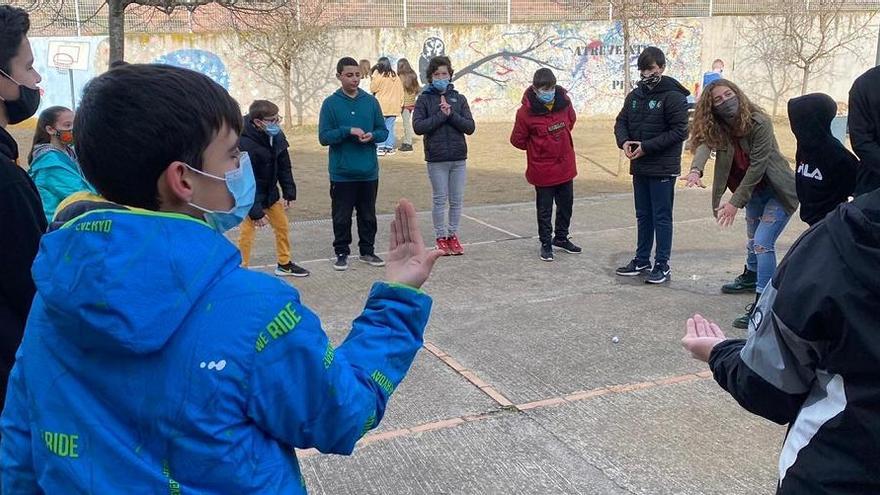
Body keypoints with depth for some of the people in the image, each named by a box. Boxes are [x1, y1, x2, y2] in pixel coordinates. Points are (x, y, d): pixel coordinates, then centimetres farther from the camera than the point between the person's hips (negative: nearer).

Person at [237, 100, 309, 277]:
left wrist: (289, 193, 0)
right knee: (247, 234, -9)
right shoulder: (245, 144, -29)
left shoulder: (277, 136, -7)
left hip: (270, 192, 7)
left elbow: (284, 167, 5)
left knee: (282, 226, 15)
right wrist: (255, 212, -24)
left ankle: (284, 264, 32)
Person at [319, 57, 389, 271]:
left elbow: (383, 131, 8)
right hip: (342, 173, -3)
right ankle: (341, 253, 18)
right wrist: (348, 130, -19)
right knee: (342, 217, 5)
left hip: (369, 172, 3)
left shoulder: (371, 101, 5)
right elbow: (324, 137, -7)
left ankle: (367, 250, 26)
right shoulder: (330, 103, -3)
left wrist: (372, 135, -13)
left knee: (368, 215, 13)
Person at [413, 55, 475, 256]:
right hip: (436, 159, -2)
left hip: (458, 158, 2)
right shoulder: (424, 99, 1)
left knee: (457, 200, 8)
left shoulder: (459, 98, 7)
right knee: (440, 200, 5)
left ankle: (453, 235, 21)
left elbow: (470, 127, -1)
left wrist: (451, 114, -13)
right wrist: (441, 115, -15)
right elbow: (418, 126, -11)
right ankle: (441, 238, 16)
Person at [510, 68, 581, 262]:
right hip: (542, 170, -5)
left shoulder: (564, 101, -6)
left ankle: (561, 237, 37)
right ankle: (546, 243, 23)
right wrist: (537, 148, 2)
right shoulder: (526, 112, -19)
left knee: (566, 204, 18)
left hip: (566, 166, 5)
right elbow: (517, 140, -8)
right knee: (544, 209, 7)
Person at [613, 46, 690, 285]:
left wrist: (647, 146, -19)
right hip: (639, 167, 7)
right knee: (643, 216, 16)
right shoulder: (635, 95, 9)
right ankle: (642, 260, 26)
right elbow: (621, 122, 13)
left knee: (661, 217, 1)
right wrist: (624, 141, -9)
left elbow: (679, 131, -16)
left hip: (663, 168, -6)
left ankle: (662, 265, 11)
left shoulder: (673, 96, -11)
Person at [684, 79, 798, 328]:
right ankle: (751, 277, 50)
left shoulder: (759, 123, -25)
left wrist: (735, 203, -26)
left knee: (762, 242, -18)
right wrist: (696, 170, -50)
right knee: (753, 238, 25)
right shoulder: (717, 127, -8)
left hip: (778, 192, -7)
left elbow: (757, 167, -26)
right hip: (753, 191, 7)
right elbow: (705, 143, -28)